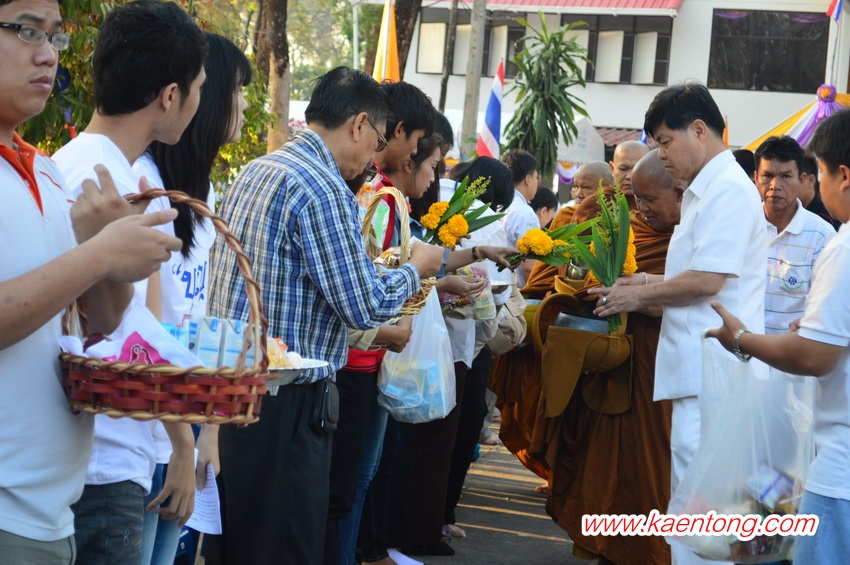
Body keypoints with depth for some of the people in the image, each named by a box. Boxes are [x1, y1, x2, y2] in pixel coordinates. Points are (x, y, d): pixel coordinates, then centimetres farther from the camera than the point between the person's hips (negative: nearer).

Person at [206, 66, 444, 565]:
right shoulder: (324, 189, -16)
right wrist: (416, 269, 2)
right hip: (284, 400, -9)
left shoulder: (255, 171, 12)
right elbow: (364, 307, -16)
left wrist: (362, 263, 26)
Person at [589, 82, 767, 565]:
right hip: (700, 367, 11)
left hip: (713, 371, -11)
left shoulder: (728, 190, -13)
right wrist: (651, 283, 12)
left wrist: (640, 296, -7)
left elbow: (708, 280, -19)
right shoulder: (705, 191, 20)